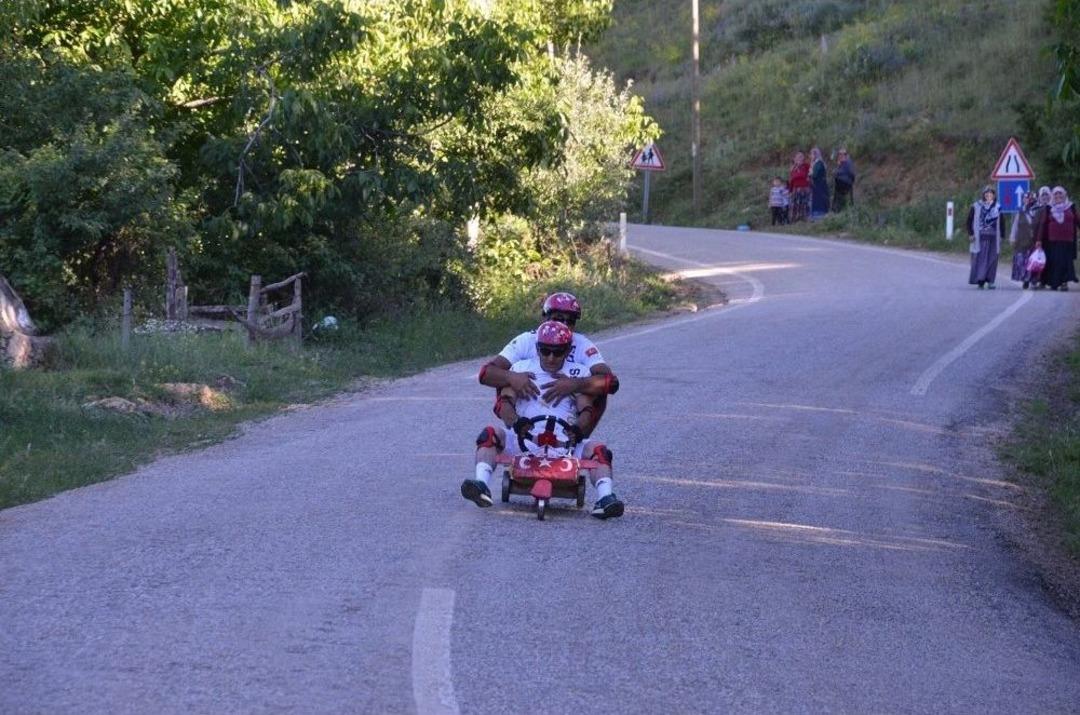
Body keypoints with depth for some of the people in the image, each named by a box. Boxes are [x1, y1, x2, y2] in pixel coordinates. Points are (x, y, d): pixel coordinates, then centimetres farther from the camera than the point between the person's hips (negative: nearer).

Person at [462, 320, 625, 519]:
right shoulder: (522, 368, 13)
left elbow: (587, 410, 2)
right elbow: (505, 401, 0)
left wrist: (577, 429, -22)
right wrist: (516, 422, -23)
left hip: (564, 445, 0)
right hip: (524, 441, 0)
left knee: (598, 450, -23)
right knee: (491, 434, -23)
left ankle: (605, 498, -35)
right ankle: (482, 485, -38)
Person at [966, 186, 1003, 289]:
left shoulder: (997, 207, 9)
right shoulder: (976, 207, 3)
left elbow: (1001, 223, 14)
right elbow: (970, 221, 6)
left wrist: (1001, 236, 8)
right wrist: (971, 234, -3)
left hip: (993, 238, 2)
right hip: (980, 237, -2)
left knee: (992, 259, 1)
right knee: (980, 259, -6)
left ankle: (990, 281, 8)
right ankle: (980, 280, -4)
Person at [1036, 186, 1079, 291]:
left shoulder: (1071, 207, 8)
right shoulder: (1049, 209, 6)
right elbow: (1043, 224, 4)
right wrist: (1039, 239, -1)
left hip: (1067, 240, 0)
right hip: (1053, 241, 0)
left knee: (1066, 261, -4)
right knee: (1054, 262, -2)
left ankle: (1064, 282, -2)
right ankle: (1054, 283, 5)